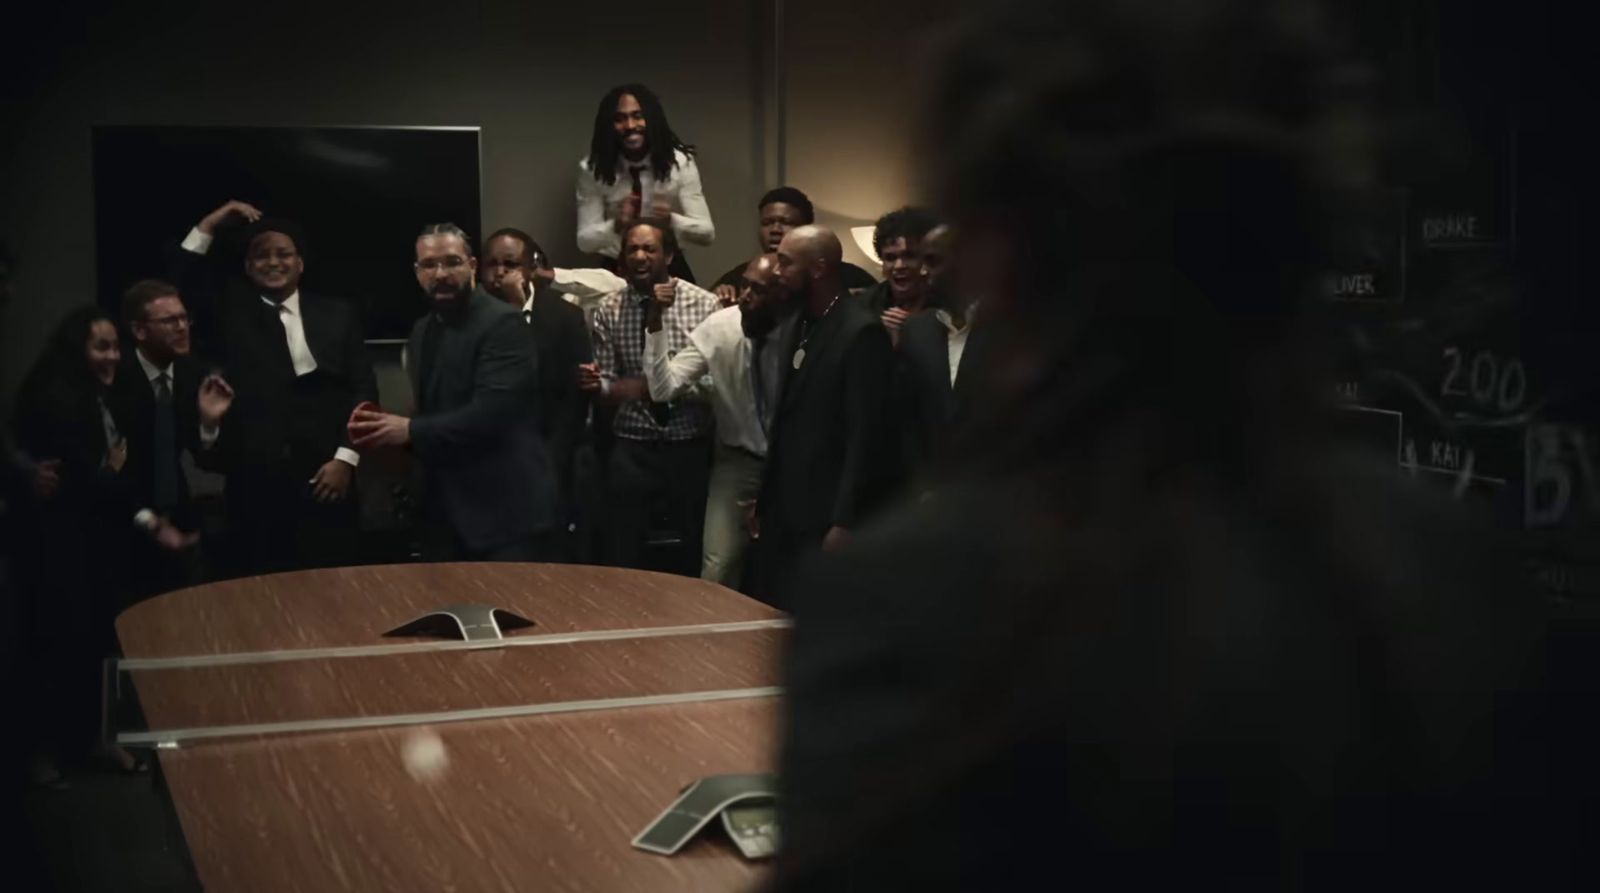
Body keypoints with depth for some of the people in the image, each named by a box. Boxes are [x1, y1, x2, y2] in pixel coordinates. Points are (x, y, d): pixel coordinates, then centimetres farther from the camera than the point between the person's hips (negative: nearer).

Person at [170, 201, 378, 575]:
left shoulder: (337, 315, 12)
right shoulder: (231, 311, 12)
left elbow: (363, 389, 6)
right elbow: (175, 288, -2)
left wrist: (345, 458, -4)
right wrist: (210, 225, 0)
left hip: (322, 477, 0)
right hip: (252, 481, 0)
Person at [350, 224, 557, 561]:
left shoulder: (502, 323, -12)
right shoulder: (422, 332, 14)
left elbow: (491, 412, -22)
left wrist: (411, 430, -18)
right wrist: (390, 429, -2)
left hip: (506, 510, -8)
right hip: (448, 513, 8)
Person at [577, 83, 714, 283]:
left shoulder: (679, 161, -10)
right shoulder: (592, 169, -9)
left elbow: (707, 232, -12)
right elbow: (585, 241, -9)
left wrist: (672, 220, -32)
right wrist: (615, 226, -29)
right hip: (617, 272, 1)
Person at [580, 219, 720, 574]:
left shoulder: (704, 304, -5)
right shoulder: (608, 311, 0)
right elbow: (606, 386, 1)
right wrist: (596, 383, -22)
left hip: (690, 449, -1)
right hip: (631, 451, 1)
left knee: (691, 558, 11)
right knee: (623, 560, 3)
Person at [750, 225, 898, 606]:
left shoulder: (861, 332, -14)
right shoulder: (803, 323, 12)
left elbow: (867, 435, -17)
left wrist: (844, 522, -18)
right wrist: (767, 500, 14)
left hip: (827, 518, -8)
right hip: (788, 511, 8)